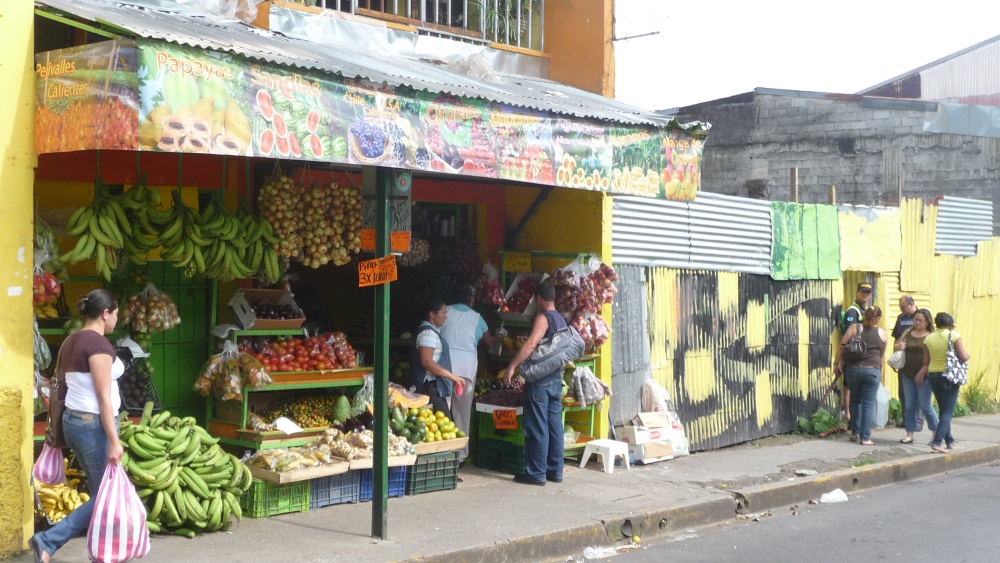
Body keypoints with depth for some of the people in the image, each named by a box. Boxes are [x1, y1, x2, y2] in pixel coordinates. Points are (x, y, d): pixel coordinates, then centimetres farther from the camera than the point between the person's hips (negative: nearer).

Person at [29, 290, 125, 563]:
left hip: (72, 420, 9)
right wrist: (114, 441, -19)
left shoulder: (70, 341, 10)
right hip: (94, 424, -9)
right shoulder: (98, 343, -16)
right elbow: (103, 396, -19)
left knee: (99, 492, 14)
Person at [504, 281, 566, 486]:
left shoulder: (542, 318, -12)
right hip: (557, 378, 8)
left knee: (537, 427, -5)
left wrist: (512, 366, -26)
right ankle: (555, 470, 13)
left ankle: (536, 473, -3)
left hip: (540, 379, -8)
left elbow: (531, 344, -26)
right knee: (554, 425, 10)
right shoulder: (561, 320, 14)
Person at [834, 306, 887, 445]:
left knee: (855, 401, 19)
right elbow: (882, 356, 13)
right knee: (868, 404, 3)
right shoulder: (883, 334, 4)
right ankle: (865, 438, 1)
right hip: (872, 371, -1)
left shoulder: (854, 328, 2)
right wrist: (880, 372, 26)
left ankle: (855, 432, 23)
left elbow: (842, 346, -2)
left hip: (853, 369, 1)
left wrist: (836, 363, 7)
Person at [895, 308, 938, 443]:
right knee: (910, 406, 7)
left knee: (925, 406, 2)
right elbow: (897, 345, 16)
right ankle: (909, 434, 12)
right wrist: (898, 346, -8)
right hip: (908, 375, 5)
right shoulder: (908, 333, 8)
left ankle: (936, 433, 18)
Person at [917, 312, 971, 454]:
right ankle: (937, 442, -16)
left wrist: (922, 372, 20)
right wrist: (969, 354, 8)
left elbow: (926, 362, 3)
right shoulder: (954, 335, -9)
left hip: (933, 375, 4)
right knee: (948, 411, -3)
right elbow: (963, 357, -13)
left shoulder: (929, 338, 2)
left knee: (944, 409, 17)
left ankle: (949, 441, 22)